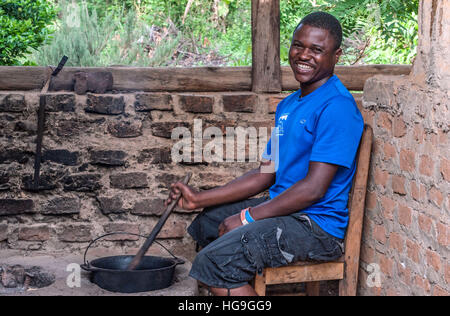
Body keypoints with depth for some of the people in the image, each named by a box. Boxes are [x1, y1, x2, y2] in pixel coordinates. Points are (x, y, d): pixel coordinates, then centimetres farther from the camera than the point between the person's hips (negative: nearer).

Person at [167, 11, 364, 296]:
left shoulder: (337, 106, -17)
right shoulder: (288, 106, 15)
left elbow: (314, 189, -22)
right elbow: (266, 174, 16)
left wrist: (247, 218, -16)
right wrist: (200, 198, 10)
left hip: (318, 225, -10)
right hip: (285, 208, 10)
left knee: (214, 261, -25)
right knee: (206, 223, 25)